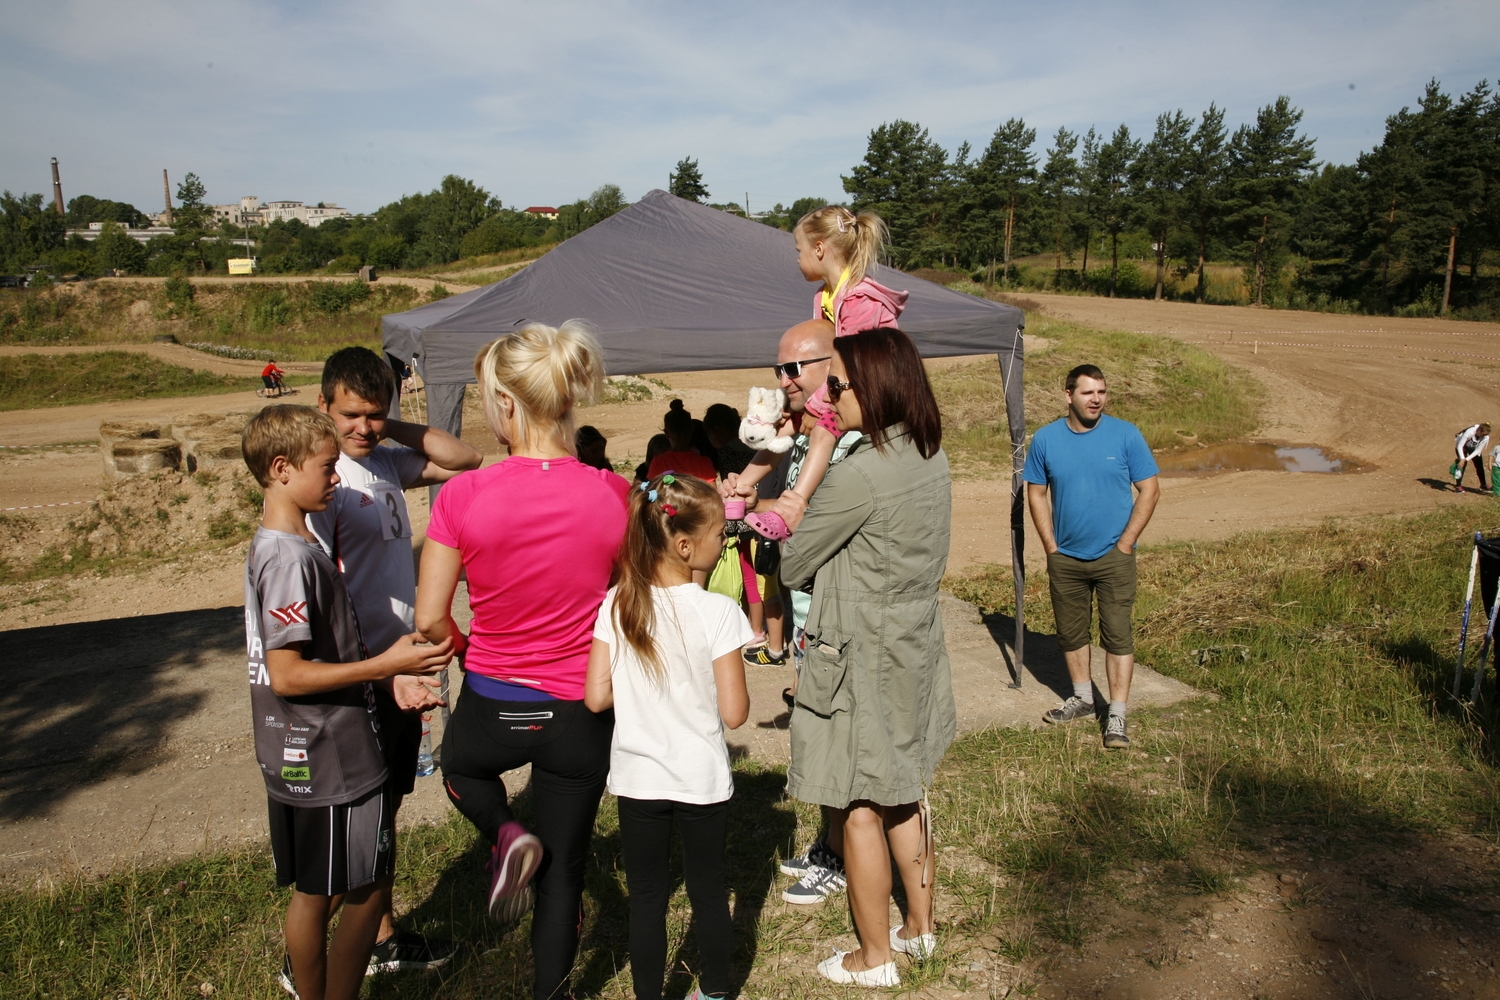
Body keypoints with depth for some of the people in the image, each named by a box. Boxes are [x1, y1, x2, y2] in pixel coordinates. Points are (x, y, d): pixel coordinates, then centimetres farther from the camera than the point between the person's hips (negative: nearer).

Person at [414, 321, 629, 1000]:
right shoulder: (613, 493, -13)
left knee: (460, 764, 36)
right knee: (564, 869, 20)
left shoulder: (465, 495, -18)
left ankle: (505, 835, 12)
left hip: (491, 708, -1)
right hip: (580, 713, 1)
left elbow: (430, 620, -10)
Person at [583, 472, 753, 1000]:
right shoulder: (717, 611, -19)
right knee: (708, 889, 18)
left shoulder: (617, 604, -10)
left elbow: (597, 696, -8)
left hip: (637, 778, 2)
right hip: (701, 779, -2)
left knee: (646, 898, 15)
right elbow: (734, 713, -17)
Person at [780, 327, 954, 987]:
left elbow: (789, 565, -14)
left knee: (860, 810, 8)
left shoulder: (859, 473, -25)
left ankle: (874, 957, 24)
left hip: (863, 660, -8)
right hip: (915, 648, 8)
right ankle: (920, 928, 37)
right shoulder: (931, 458, 2)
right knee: (904, 795, 22)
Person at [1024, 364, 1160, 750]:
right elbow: (1036, 493, 5)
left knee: (1117, 635, -1)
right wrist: (1051, 545, 0)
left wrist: (1126, 542, -8)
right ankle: (1083, 698, 33)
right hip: (1065, 558, 3)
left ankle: (1117, 716, 7)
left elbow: (1149, 489, -3)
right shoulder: (1046, 439, -2)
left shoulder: (1126, 435, -7)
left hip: (1113, 557, -2)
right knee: (1070, 632, 14)